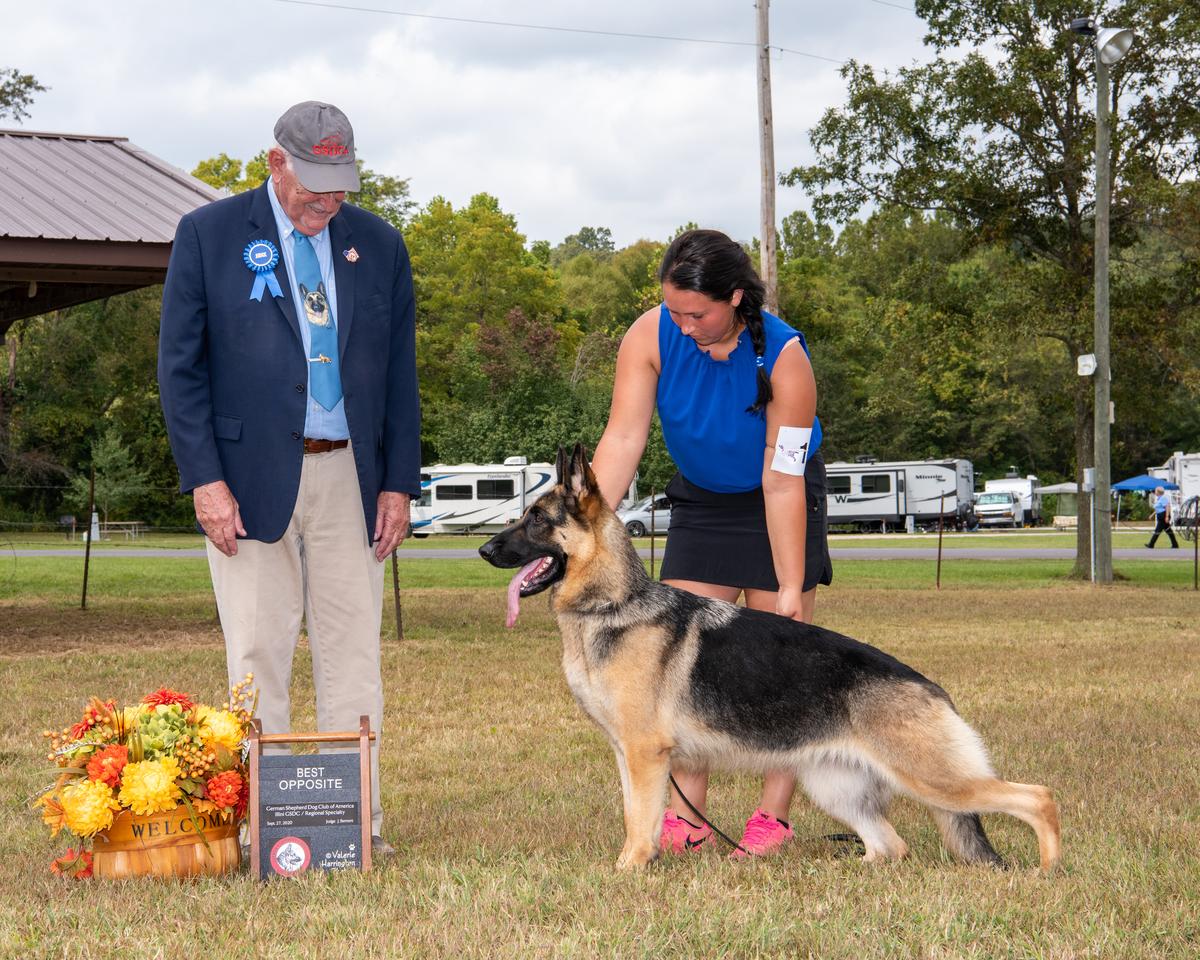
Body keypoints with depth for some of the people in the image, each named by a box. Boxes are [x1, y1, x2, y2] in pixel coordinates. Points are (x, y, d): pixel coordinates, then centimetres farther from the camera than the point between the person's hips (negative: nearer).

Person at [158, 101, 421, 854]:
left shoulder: (379, 245, 10)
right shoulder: (209, 234, 1)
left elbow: (400, 372, 12)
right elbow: (180, 367, -1)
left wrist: (399, 482, 5)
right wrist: (205, 480, -9)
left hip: (349, 476, 3)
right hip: (251, 477, -3)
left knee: (354, 651, 3)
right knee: (258, 656, -1)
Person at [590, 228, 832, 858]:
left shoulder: (783, 357, -29)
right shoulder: (650, 336, -22)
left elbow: (781, 481, -27)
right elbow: (623, 438, -26)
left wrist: (791, 586, -27)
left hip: (778, 500, -3)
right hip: (700, 498, 3)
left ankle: (774, 814, 2)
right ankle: (686, 816, -3)